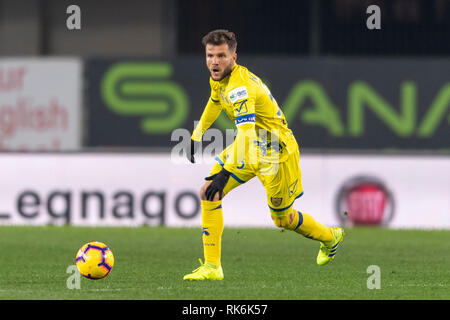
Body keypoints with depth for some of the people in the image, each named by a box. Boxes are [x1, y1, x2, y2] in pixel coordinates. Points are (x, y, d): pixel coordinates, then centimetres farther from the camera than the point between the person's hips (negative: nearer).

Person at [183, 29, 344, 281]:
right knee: (209, 194, -9)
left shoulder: (240, 86, -32)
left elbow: (247, 132, -44)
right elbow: (214, 103, 22)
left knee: (283, 219, 8)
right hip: (250, 148, 8)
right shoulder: (219, 79, -3)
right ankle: (212, 267, -6)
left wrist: (226, 172, -53)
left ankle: (330, 238, 39)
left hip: (275, 153, -8)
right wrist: (196, 137, 25)